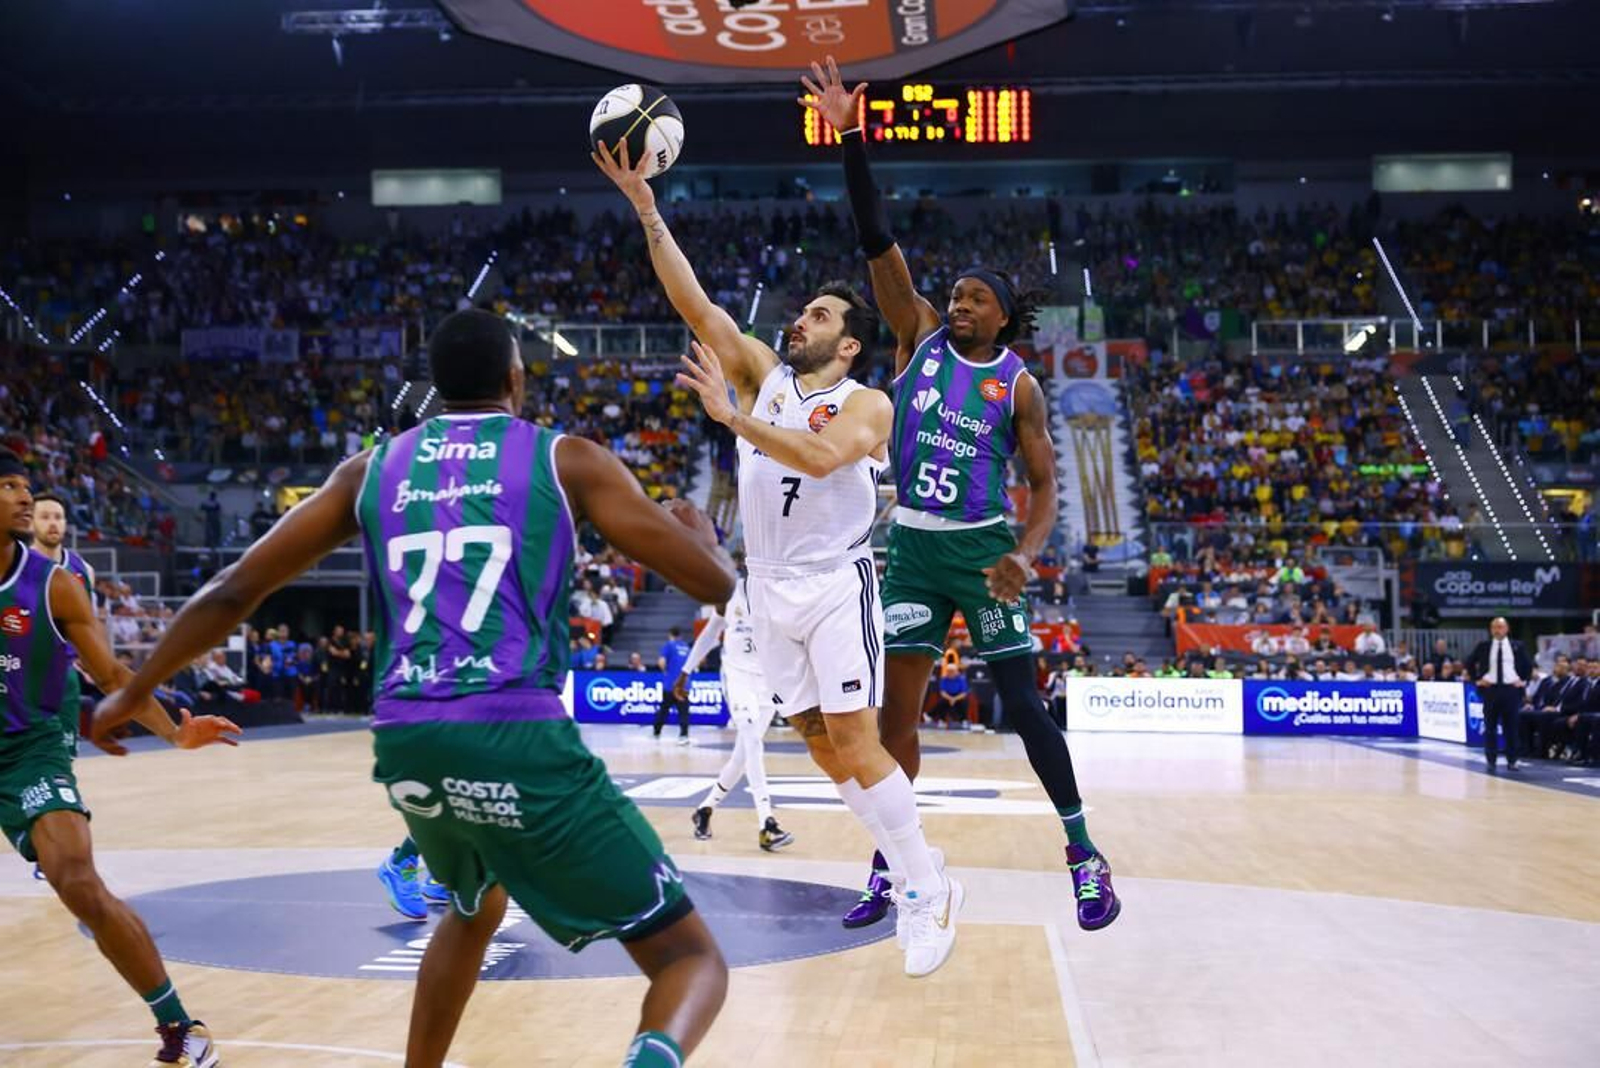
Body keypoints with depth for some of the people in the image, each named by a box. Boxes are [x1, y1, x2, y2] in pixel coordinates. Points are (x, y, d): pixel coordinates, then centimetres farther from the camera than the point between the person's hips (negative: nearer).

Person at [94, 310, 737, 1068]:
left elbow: (233, 592, 17)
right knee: (690, 957, 2)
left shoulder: (370, 470, 16)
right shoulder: (568, 459, 6)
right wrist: (697, 526, 30)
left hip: (406, 746, 5)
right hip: (520, 741, -5)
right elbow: (713, 583, 5)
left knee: (475, 907, 37)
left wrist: (131, 695, 32)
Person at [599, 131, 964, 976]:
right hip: (771, 589, 6)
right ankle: (912, 877, 19)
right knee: (821, 746, 7)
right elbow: (694, 303, 1)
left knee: (855, 745, -11)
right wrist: (644, 207, -6)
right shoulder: (763, 375, 9)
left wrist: (731, 417, -30)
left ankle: (928, 891, 1)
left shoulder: (865, 404, -6)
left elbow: (819, 456, -27)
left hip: (837, 586, -6)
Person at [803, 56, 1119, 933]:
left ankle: (1085, 855, 12)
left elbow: (1045, 485, -2)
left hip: (979, 547, -3)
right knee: (897, 709, 4)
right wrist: (851, 139, -14)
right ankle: (889, 865, 16)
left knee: (1023, 704, -2)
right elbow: (878, 244, -6)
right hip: (913, 546, 3)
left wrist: (1024, 555, -22)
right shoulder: (920, 336, 2)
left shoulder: (1017, 384, -3)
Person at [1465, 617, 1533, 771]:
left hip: (1511, 689, 0)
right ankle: (1491, 760, 8)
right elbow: (1469, 663, 11)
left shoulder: (1517, 646, 5)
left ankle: (1511, 761, 8)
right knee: (1490, 727, 2)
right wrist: (1477, 680, 2)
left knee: (1511, 727, 2)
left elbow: (1529, 664, 15)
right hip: (1490, 689, 0)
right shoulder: (1483, 646, 4)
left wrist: (1524, 681, 5)